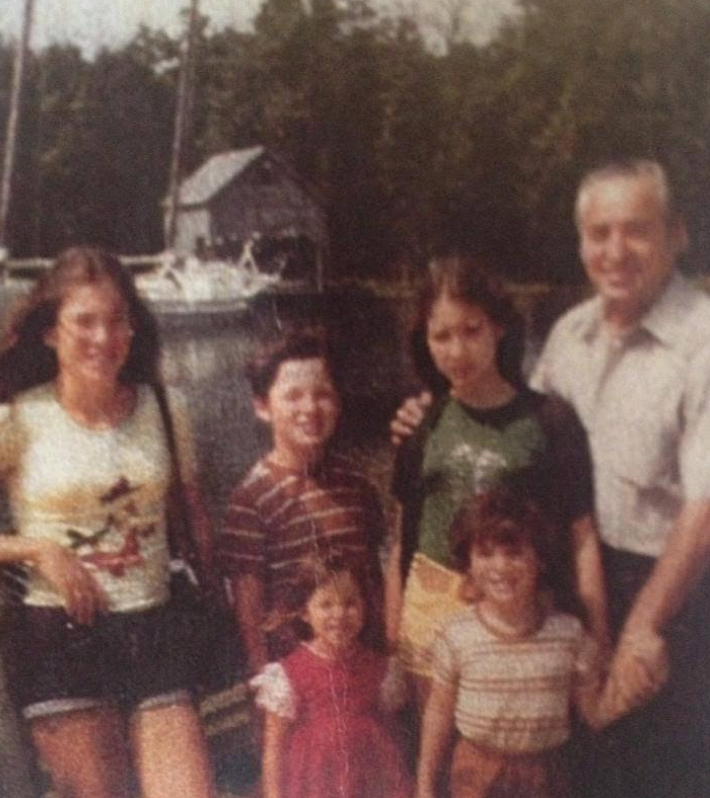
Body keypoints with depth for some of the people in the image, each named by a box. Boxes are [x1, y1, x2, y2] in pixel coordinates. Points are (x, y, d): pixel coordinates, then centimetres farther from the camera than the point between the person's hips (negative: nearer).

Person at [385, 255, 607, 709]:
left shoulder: (549, 421, -6)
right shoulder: (424, 423, 3)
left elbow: (582, 538, -5)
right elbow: (404, 533, 8)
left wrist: (598, 642, -8)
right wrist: (391, 632, 8)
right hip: (431, 609, 3)